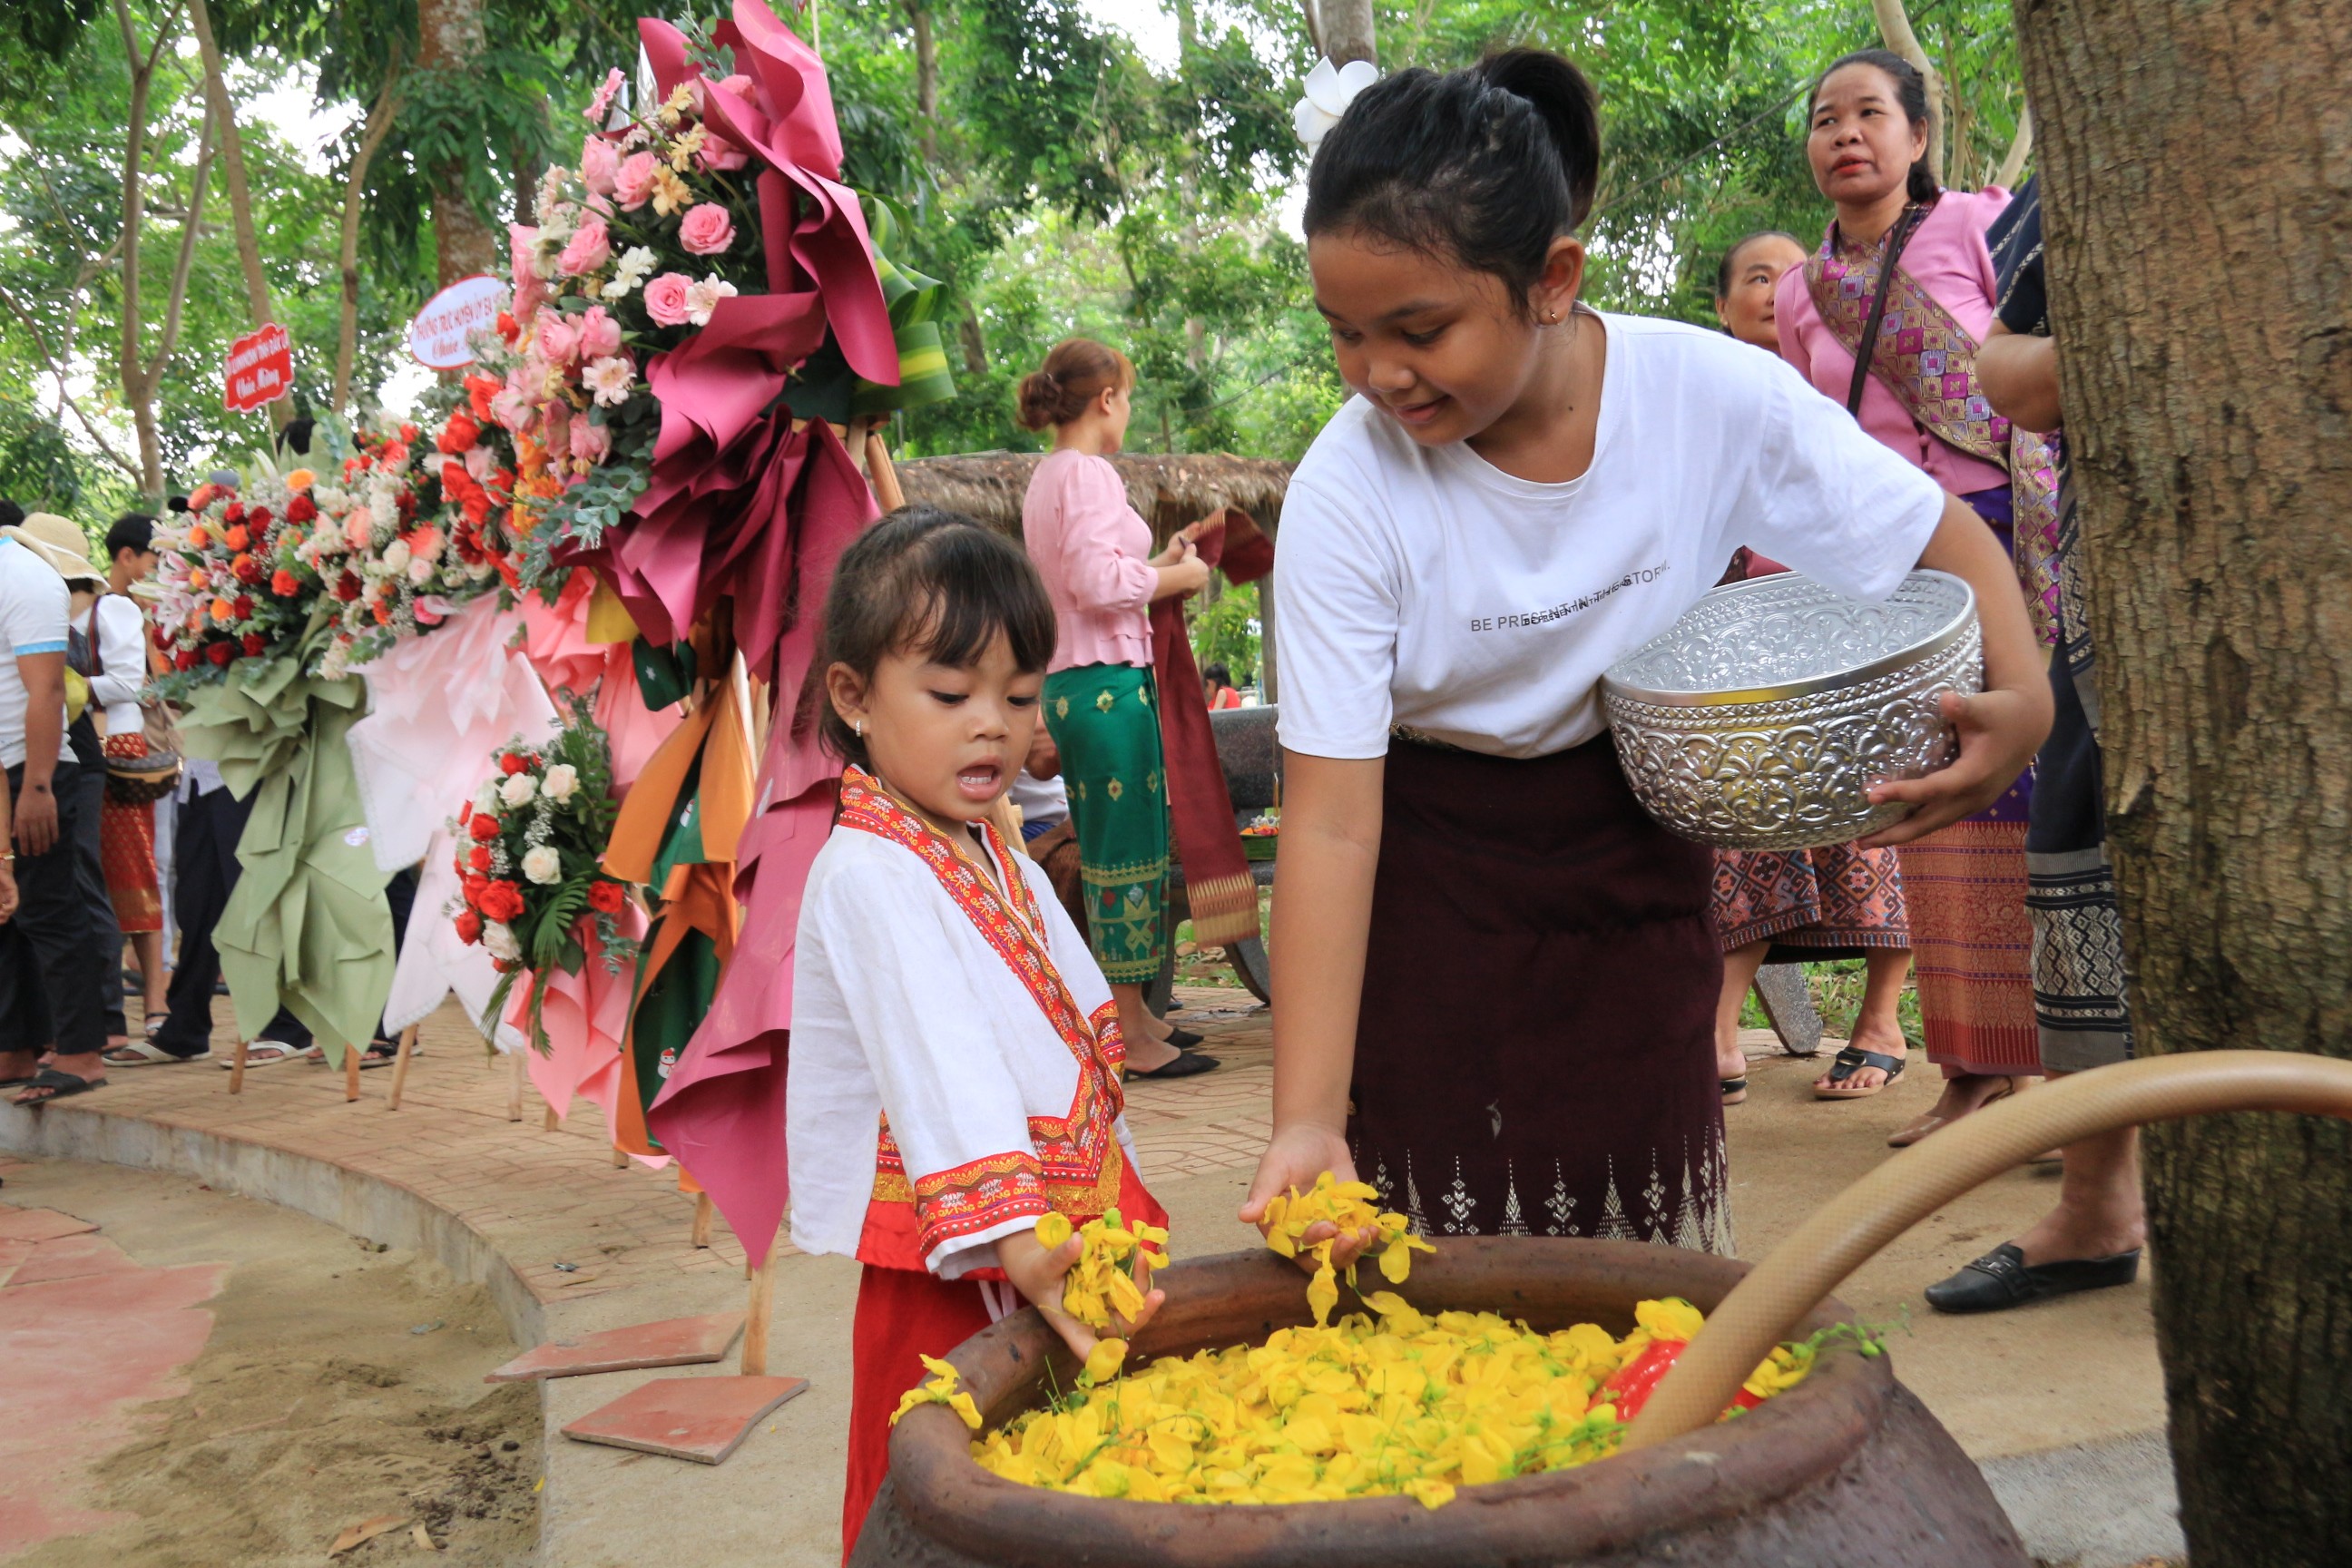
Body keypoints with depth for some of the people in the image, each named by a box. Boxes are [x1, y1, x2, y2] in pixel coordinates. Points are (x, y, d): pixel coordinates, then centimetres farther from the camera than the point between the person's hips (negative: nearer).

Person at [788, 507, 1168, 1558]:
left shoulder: (1003, 866, 14)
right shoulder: (870, 874, -14)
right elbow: (937, 1065, -26)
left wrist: (1114, 1217, 18)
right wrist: (1017, 1240, -36)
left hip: (1063, 1243, 8)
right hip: (951, 1278, -7)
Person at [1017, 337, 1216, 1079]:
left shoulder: (1046, 477, 19)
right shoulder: (1087, 473, -12)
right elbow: (1099, 582, -21)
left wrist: (1158, 564, 21)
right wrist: (1178, 576, -7)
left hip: (1073, 682, 10)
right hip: (1107, 684, -10)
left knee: (1122, 854, 16)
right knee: (1126, 858, -4)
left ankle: (1133, 1016, 25)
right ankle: (1131, 1038, 2)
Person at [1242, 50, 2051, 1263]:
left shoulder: (1715, 396, -19)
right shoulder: (1347, 490, -23)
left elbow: (1942, 538, -4)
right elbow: (1331, 820, -23)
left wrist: (2020, 697, -26)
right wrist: (1307, 1118, -29)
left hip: (1635, 859, 2)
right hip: (1429, 879, -1)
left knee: (1653, 1245, 7)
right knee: (1438, 1248, -2)